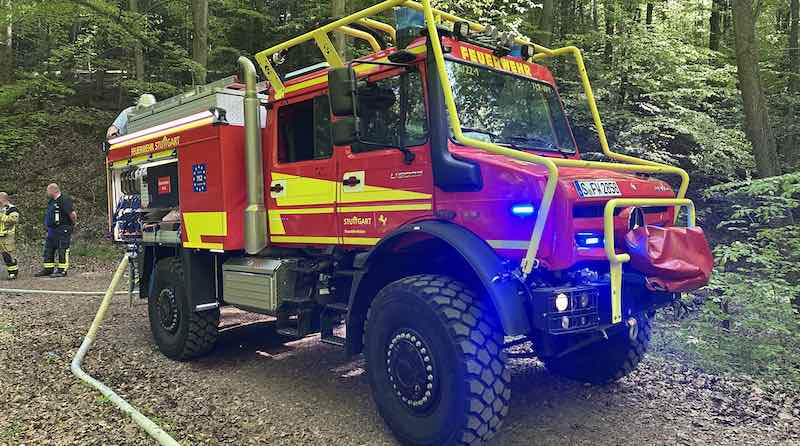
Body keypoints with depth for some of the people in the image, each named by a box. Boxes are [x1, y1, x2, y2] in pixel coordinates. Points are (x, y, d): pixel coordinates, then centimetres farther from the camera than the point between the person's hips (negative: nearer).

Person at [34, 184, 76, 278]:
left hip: (62, 230, -10)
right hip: (52, 230, 10)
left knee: (62, 250, -5)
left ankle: (62, 270, 0)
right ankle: (48, 269, 21)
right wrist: (48, 225, 20)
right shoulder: (52, 201, 16)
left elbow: (72, 214, -21)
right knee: (48, 249, 13)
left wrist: (73, 223, -8)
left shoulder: (64, 200, -15)